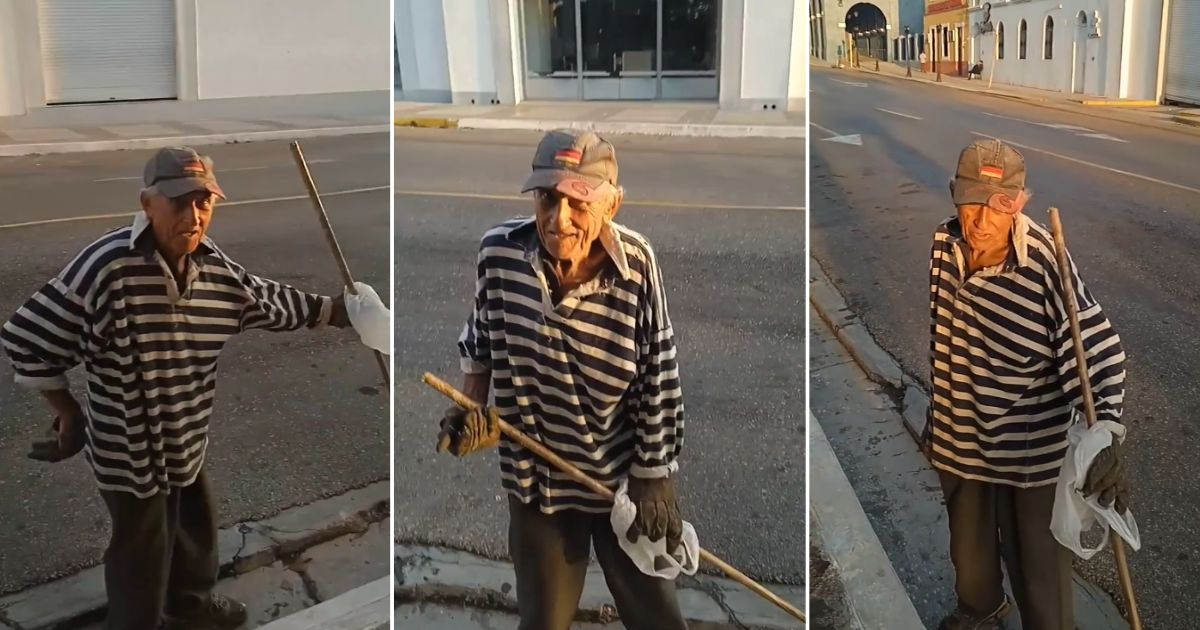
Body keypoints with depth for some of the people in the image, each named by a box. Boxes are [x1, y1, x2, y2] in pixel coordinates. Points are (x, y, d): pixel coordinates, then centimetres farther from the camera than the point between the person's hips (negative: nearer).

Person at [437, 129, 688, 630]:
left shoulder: (636, 263, -19)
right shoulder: (498, 251, -16)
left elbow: (658, 377, -10)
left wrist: (654, 476, -6)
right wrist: (471, 406, -7)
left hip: (624, 474, -1)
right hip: (536, 475, 1)